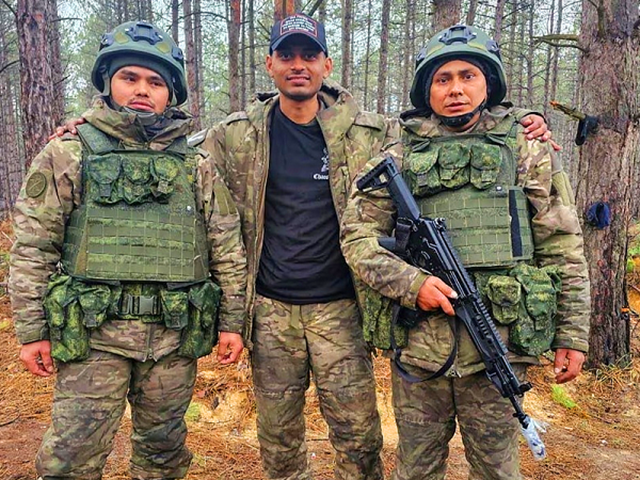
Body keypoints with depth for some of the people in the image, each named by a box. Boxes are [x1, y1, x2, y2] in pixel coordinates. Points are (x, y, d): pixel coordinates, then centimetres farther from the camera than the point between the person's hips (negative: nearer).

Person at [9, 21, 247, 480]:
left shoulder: (198, 166, 6)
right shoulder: (70, 154, 1)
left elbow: (228, 248, 7)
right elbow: (32, 247, 1)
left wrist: (232, 322, 5)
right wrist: (32, 330, -2)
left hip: (175, 335, 2)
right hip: (95, 333, -2)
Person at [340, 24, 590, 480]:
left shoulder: (528, 153, 4)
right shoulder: (399, 157, 4)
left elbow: (563, 249, 4)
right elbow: (357, 235, 1)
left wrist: (572, 335, 2)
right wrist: (411, 283, -14)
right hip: (418, 342, 1)